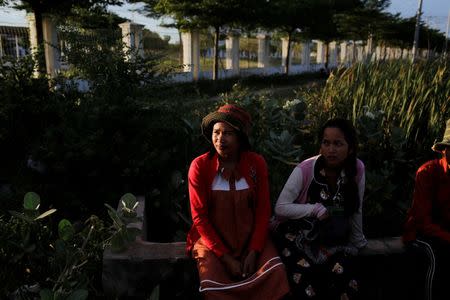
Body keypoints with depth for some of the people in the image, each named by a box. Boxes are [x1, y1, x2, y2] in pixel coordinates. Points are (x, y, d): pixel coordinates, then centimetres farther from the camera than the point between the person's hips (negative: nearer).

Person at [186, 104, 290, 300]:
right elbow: (199, 217, -8)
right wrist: (226, 257, -14)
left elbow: (263, 211, -1)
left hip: (250, 237, 2)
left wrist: (254, 251, -12)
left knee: (275, 273, -22)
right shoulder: (199, 166, -10)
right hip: (212, 240, -1)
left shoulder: (257, 163, -4)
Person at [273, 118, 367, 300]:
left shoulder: (357, 169, -9)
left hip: (332, 238, 3)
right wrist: (317, 209, -22)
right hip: (297, 235, -3)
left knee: (343, 275, -19)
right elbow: (280, 208, -17)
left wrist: (356, 244, 10)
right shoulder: (305, 170, -19)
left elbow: (356, 211, 2)